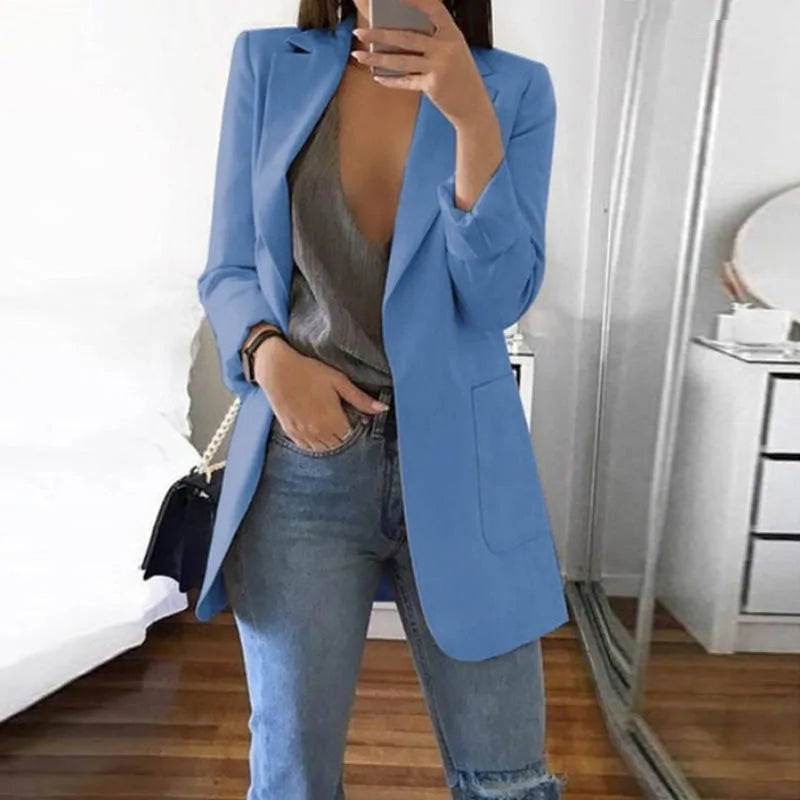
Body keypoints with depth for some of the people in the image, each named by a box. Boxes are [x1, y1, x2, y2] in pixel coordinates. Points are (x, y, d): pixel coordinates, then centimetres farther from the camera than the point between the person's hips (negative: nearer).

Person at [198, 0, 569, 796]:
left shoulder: (515, 88, 2)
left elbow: (501, 297, -7)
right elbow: (227, 270, 4)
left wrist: (471, 117, -18)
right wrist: (270, 354, -17)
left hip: (460, 459, 1)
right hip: (304, 463, 0)